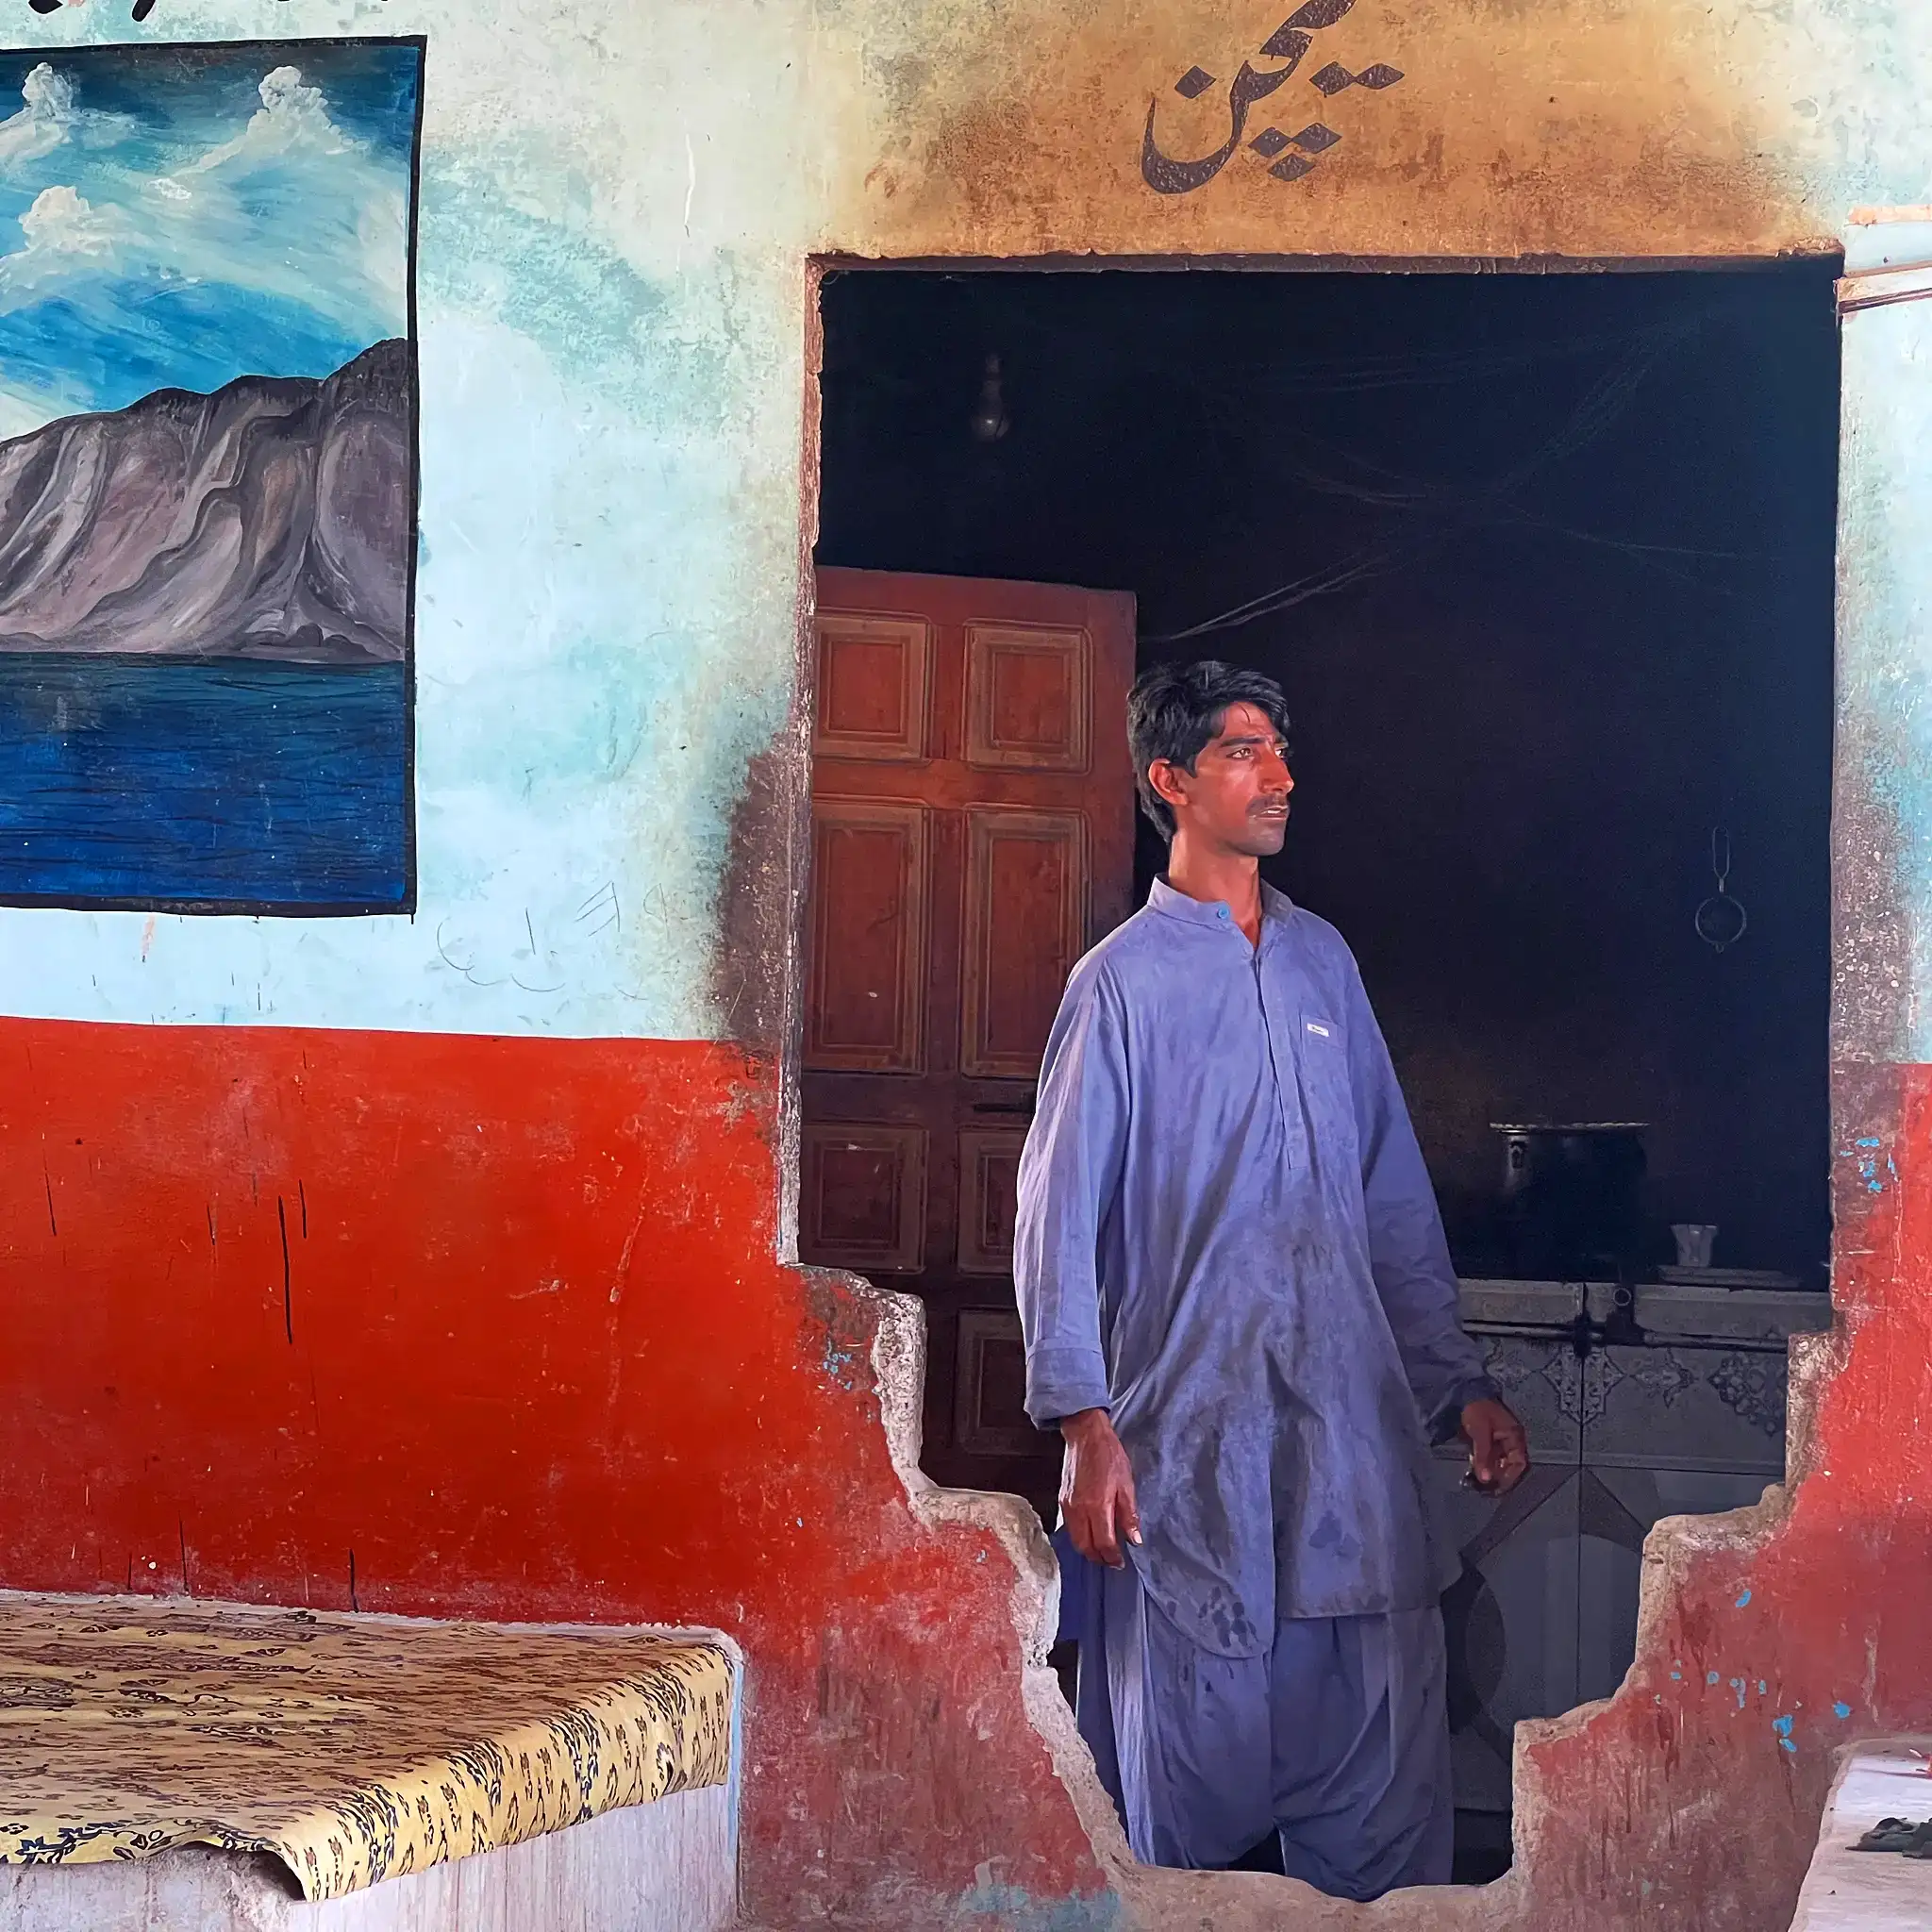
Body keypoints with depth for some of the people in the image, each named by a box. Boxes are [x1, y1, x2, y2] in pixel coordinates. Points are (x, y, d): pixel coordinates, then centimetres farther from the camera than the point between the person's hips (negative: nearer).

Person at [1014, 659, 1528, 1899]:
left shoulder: (1324, 960, 14)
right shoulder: (1124, 982, -1)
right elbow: (1058, 1216, -5)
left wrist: (1463, 1382, 11)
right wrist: (1086, 1428, -15)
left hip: (1356, 1424, 4)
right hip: (1191, 1431, -4)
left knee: (1391, 1748, 1)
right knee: (1199, 1749, 0)